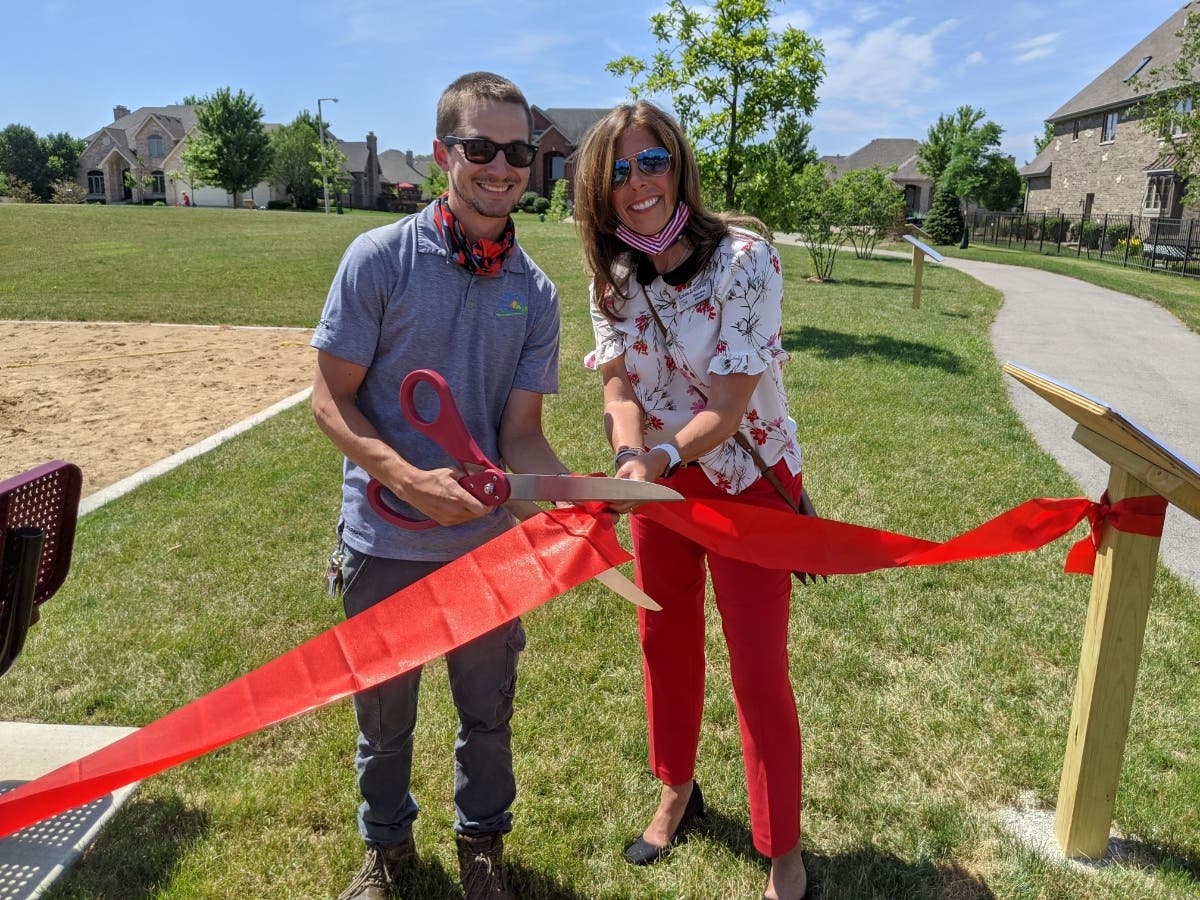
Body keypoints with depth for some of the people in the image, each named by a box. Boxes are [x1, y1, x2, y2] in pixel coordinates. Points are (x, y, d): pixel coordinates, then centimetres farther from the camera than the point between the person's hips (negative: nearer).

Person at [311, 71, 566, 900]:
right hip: (386, 543, -2)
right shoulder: (381, 258, -11)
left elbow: (520, 432, -4)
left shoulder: (536, 294, -2)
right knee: (383, 710, 17)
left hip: (490, 541, 2)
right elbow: (332, 399, -10)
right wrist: (410, 478, -25)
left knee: (488, 711, 18)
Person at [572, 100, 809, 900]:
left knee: (759, 669, 1)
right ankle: (678, 791, 42)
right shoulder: (613, 273, -6)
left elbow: (729, 405, -25)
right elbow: (620, 384, -9)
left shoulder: (744, 257, -23)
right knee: (665, 641, 17)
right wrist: (632, 458, -29)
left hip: (748, 479, -5)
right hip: (661, 475, 5)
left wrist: (664, 459, -40)